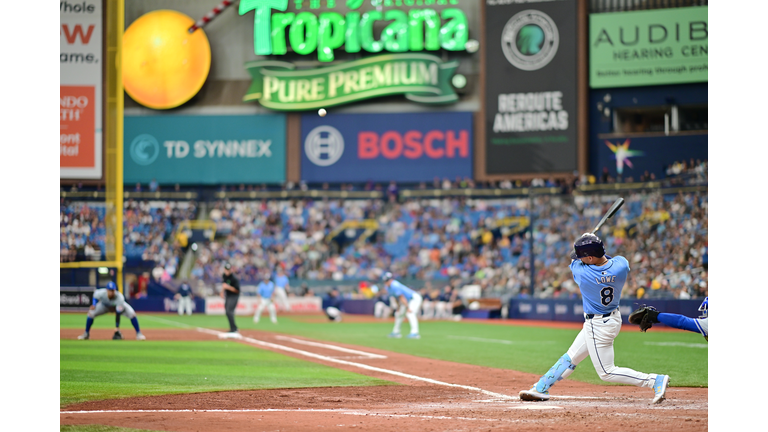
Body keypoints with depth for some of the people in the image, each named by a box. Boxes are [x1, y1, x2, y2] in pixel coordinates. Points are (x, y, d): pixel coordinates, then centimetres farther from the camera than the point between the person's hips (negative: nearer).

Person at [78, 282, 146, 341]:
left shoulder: (119, 298, -42)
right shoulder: (101, 293, -36)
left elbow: (118, 315, -40)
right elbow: (95, 294, -8)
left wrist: (117, 329, -41)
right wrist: (94, 305, -22)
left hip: (119, 306, -2)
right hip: (105, 306, 2)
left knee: (132, 314, -26)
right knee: (91, 313, -17)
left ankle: (138, 334, -9)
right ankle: (86, 334, 4)